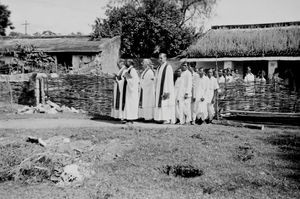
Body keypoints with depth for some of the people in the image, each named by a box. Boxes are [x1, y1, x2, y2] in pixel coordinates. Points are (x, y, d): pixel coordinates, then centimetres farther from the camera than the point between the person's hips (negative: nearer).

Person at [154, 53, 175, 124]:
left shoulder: (168, 67, -10)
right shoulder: (159, 68, 16)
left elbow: (169, 80, -16)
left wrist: (167, 91, -22)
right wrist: (156, 90, 12)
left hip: (166, 89, -9)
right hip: (159, 89, 9)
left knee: (166, 104, -9)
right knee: (160, 103, 6)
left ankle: (169, 119, -7)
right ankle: (162, 118, 10)